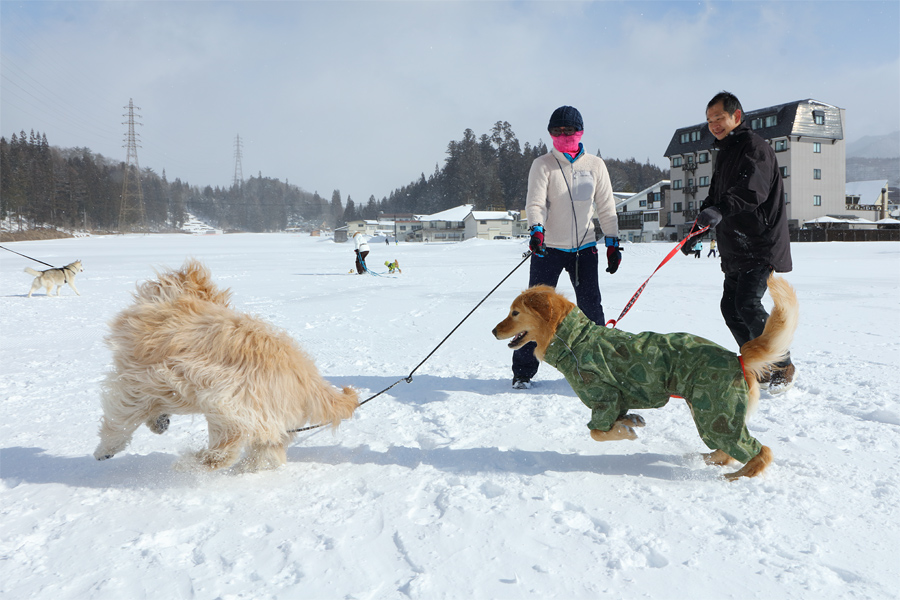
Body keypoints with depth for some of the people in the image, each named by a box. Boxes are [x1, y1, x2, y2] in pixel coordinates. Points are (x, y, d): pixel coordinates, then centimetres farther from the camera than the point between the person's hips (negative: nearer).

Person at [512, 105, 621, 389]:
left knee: (591, 308, 4)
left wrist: (612, 243, 6)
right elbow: (535, 202, -12)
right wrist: (536, 230, -30)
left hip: (584, 248, 2)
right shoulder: (543, 164, 0)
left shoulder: (595, 165, 8)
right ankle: (523, 371, 7)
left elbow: (606, 207, 11)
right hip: (548, 248, -2)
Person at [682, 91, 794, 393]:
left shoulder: (754, 147, -10)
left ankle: (782, 366, 0)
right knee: (730, 306, 7)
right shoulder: (724, 154, 19)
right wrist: (699, 230, 10)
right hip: (735, 247, 9)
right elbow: (716, 196, 23)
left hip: (761, 245, -9)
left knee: (748, 304, -16)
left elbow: (752, 190, -28)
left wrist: (720, 210, -43)